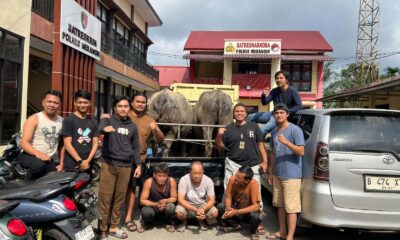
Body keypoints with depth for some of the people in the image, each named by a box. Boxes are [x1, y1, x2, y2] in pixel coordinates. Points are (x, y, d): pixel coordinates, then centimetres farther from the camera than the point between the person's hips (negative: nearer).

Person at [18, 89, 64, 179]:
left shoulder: (62, 121, 9)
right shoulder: (34, 119, -4)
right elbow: (24, 143, -12)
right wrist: (38, 153, -29)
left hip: (49, 160, 4)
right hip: (30, 156, -4)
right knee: (39, 165, -36)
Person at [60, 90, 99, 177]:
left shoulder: (93, 122, 11)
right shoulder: (69, 120, -3)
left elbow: (95, 143, 7)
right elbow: (67, 144, -9)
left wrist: (88, 160, -7)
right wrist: (80, 161, -13)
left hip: (88, 165, 5)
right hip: (72, 166, -4)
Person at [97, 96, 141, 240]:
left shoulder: (132, 127, 13)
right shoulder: (108, 120, 2)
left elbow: (135, 147, 16)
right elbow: (100, 128, -21)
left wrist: (138, 165, 7)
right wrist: (105, 128, -44)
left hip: (126, 166, 3)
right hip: (109, 165, -3)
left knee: (119, 198, 10)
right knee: (105, 198, -1)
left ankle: (114, 227, 23)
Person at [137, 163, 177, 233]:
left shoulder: (172, 181, -20)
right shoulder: (149, 182, -23)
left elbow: (174, 198, -8)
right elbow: (142, 200, -18)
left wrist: (165, 201, -30)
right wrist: (156, 204, -33)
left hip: (165, 208, 1)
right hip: (152, 207, -1)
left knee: (171, 207, -32)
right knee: (146, 211, -34)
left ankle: (169, 223, 3)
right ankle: (145, 224, 4)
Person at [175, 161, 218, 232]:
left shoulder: (208, 181, -15)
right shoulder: (184, 180, -22)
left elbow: (212, 200, -14)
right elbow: (180, 199, -26)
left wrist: (203, 209, -36)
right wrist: (196, 210, -39)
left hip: (202, 204, 2)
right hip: (187, 204, -2)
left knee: (214, 213, -26)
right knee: (179, 213, -34)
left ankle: (202, 221, 9)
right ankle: (184, 221, 5)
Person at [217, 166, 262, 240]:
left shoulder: (253, 184, -29)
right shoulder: (232, 179, -20)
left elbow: (256, 206, -30)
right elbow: (228, 196, -10)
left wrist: (236, 212, -37)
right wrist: (228, 208, -32)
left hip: (249, 211, -3)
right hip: (236, 208, 3)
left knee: (255, 216, -36)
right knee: (220, 207, -21)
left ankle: (253, 231, 1)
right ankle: (235, 225, 5)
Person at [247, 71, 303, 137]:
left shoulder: (292, 91, -8)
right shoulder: (274, 91, 8)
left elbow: (299, 106, -14)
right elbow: (265, 102, 2)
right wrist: (264, 95, -20)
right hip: (274, 114, 7)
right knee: (250, 117, 4)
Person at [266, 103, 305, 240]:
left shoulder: (295, 130, -10)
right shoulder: (274, 132, 12)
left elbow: (301, 152, -16)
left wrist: (286, 142, -28)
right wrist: (271, 172, 17)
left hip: (291, 175, -7)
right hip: (278, 174, 8)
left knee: (291, 207, -3)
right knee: (280, 205, 16)